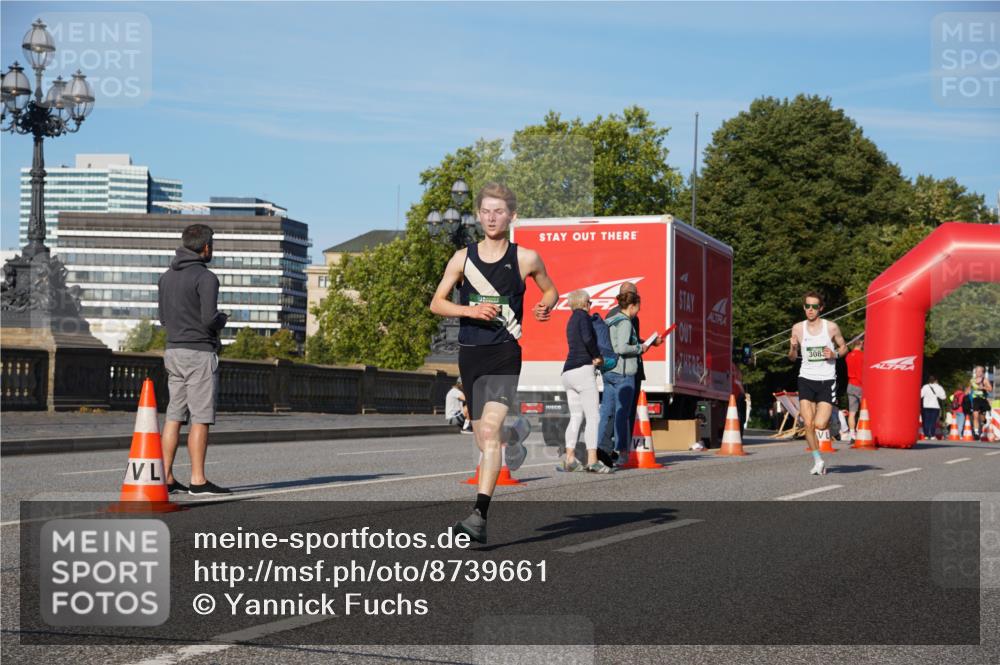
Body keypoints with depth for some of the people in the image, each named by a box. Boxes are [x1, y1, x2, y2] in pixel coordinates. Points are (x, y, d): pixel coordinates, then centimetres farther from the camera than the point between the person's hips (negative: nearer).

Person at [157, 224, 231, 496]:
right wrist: (223, 320, 1)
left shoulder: (166, 277, 12)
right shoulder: (205, 278, -13)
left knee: (174, 416, 8)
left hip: (173, 351, 8)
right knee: (201, 418, -4)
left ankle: (165, 477, 7)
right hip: (199, 353, -8)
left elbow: (164, 318, 17)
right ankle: (198, 480, -4)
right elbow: (210, 318, -19)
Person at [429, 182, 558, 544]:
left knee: (489, 428, -21)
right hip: (470, 353, 4)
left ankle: (479, 515, -26)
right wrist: (470, 310, -11)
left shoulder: (526, 259, 1)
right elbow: (436, 303, 7)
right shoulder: (462, 258, 5)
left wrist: (546, 306, -5)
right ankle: (512, 443, 51)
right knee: (483, 439, 13)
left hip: (505, 353, -3)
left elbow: (550, 290, 18)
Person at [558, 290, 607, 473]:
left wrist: (593, 358, -1)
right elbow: (587, 338, -21)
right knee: (592, 416, -8)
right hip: (583, 370, -9)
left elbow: (578, 345, 15)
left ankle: (569, 459, 4)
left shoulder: (571, 320, 22)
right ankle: (592, 460, -14)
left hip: (568, 372, 9)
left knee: (575, 417, 10)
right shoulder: (583, 316, -4)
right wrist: (598, 356, -7)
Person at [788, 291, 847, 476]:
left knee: (820, 424, -13)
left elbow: (844, 348, 11)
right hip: (806, 379, 2)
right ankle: (818, 460, 11)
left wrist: (834, 354, -11)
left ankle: (833, 419, 24)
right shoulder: (798, 328, 4)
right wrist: (793, 348, -11)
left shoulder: (831, 327, -2)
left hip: (826, 380, -2)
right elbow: (792, 357, 12)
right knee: (808, 424, -7)